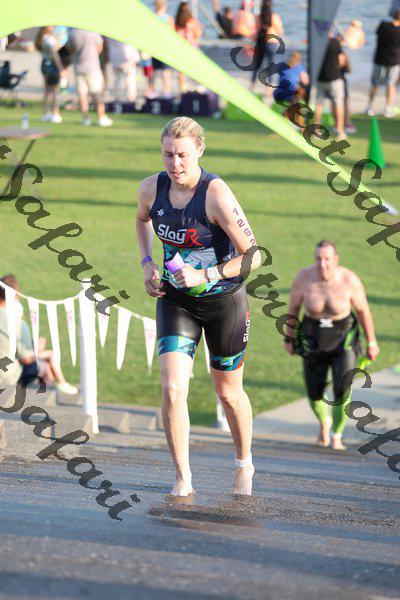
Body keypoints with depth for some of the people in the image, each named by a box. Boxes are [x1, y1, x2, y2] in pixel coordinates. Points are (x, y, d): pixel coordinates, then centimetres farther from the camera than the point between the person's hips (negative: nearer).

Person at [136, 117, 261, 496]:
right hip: (175, 301, 3)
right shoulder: (151, 188, -8)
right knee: (172, 390, -14)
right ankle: (183, 478, -1)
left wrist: (204, 275, -29)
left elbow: (253, 256, -21)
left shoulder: (217, 195, -23)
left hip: (223, 299, -3)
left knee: (228, 391, 13)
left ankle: (244, 464, 39)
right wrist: (147, 264, 5)